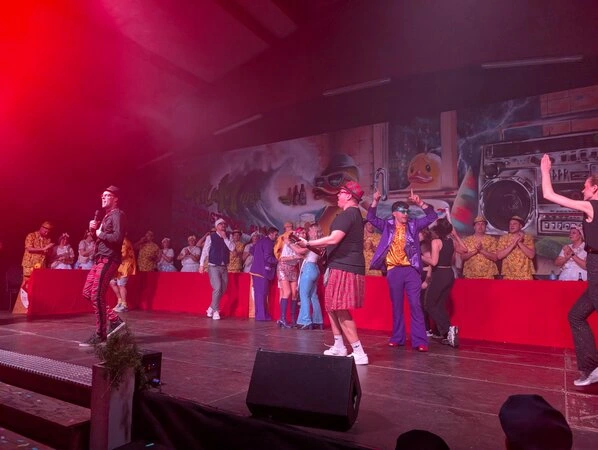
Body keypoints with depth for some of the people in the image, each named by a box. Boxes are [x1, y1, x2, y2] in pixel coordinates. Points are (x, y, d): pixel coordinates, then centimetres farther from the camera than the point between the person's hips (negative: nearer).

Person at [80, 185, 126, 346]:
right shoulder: (107, 215, 21)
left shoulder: (117, 214, -10)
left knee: (97, 295, -10)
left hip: (109, 259, -10)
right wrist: (94, 229, 7)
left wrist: (100, 234, -10)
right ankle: (114, 320, 16)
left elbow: (117, 237, -24)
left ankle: (100, 335, -1)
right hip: (100, 259, 10)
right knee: (88, 292, 9)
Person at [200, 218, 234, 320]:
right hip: (213, 266, -5)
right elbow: (205, 251, -2)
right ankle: (215, 311, -2)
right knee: (217, 288, -16)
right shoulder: (210, 237, 0)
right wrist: (202, 265, -7)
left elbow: (232, 248, -5)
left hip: (224, 267, 5)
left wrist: (225, 238, -9)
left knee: (223, 290, 8)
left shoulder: (227, 238, 11)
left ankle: (211, 308, 27)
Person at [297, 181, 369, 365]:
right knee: (332, 307, 17)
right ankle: (339, 346, 24)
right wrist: (321, 249, 26)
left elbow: (334, 239, -25)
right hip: (346, 266, 11)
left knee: (341, 311, -9)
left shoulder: (347, 214, -14)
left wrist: (308, 243, -16)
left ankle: (359, 353, -7)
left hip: (344, 267, -11)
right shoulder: (354, 214, 19)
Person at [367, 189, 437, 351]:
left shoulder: (413, 225, 8)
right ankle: (397, 337, 19)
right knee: (396, 305, 9)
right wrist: (375, 201, -8)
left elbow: (432, 216, 6)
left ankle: (419, 340, -4)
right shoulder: (387, 225, 8)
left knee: (415, 305, -5)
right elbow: (371, 218, 5)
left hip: (411, 270, -1)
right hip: (394, 271, 1)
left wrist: (420, 203, -7)